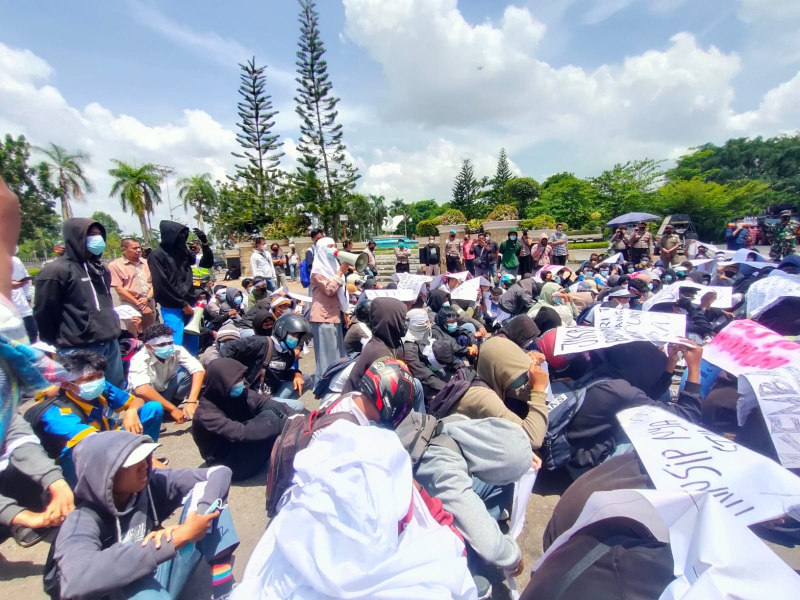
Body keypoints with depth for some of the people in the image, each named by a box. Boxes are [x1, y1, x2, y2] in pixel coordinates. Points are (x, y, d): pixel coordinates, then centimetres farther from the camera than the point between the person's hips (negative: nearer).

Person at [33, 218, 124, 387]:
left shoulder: (100, 268, 14)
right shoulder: (56, 271, -11)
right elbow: (44, 314, -8)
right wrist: (56, 347, -2)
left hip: (110, 344, 7)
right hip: (80, 349, -7)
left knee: (118, 391, 15)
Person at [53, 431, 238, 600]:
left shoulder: (151, 484, -14)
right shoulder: (82, 521, -23)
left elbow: (220, 473, -15)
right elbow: (77, 579, -45)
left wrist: (200, 514, -34)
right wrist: (176, 539, -44)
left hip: (159, 577, 4)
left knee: (202, 488, -15)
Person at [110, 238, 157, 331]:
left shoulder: (146, 263, 10)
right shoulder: (115, 265, -2)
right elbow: (119, 289, -7)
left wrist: (148, 298, -9)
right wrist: (139, 304, -9)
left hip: (150, 304, 4)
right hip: (131, 306, -4)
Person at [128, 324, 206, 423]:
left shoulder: (177, 350, -20)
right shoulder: (139, 359, -29)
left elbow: (199, 370, -30)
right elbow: (141, 390, -44)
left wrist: (191, 401, -41)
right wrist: (172, 409, -42)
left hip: (167, 392, 4)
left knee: (189, 373, -23)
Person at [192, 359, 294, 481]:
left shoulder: (240, 394, -7)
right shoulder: (206, 414, -25)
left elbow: (268, 403, -12)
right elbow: (241, 433, -35)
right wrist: (285, 424, -40)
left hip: (247, 445, 6)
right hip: (232, 464, -6)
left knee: (273, 407, -17)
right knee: (269, 417, -28)